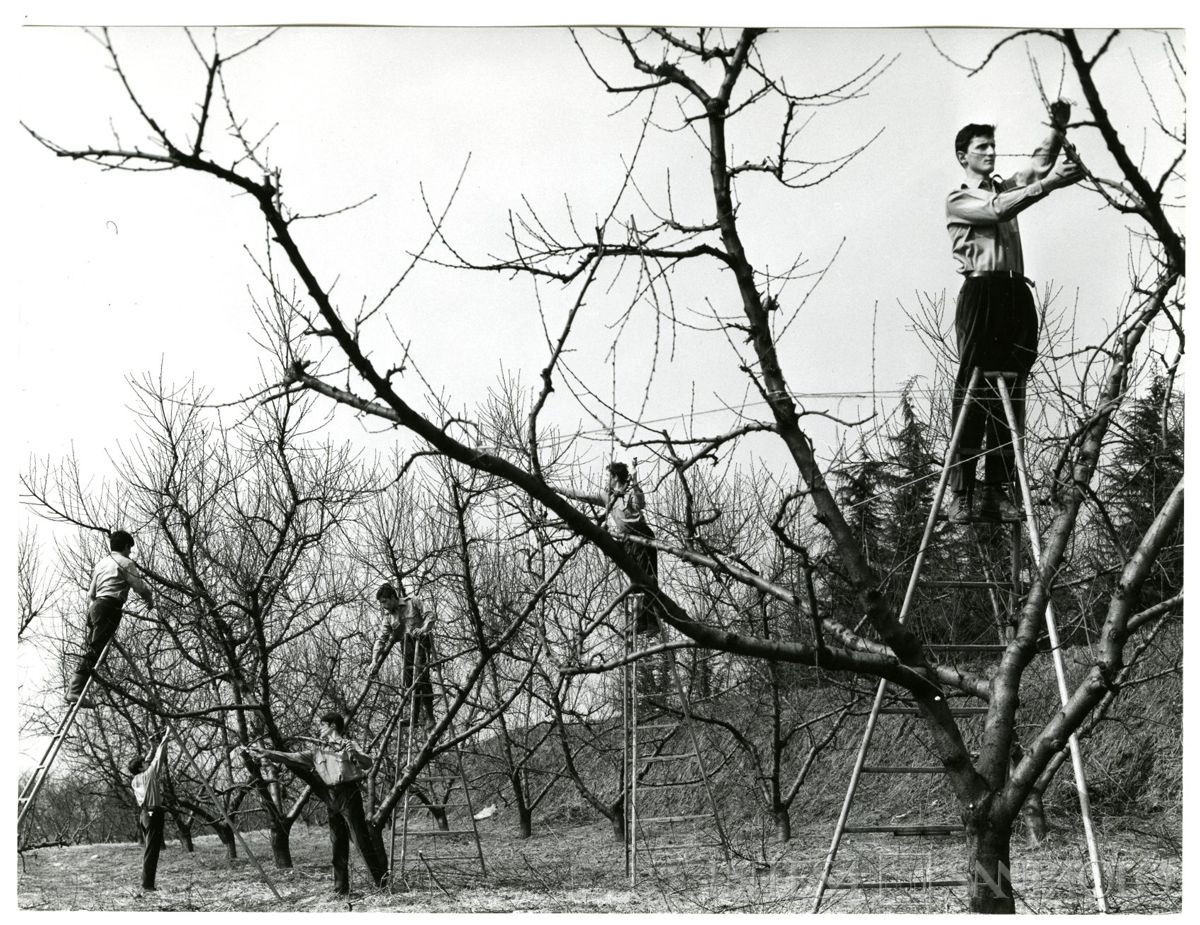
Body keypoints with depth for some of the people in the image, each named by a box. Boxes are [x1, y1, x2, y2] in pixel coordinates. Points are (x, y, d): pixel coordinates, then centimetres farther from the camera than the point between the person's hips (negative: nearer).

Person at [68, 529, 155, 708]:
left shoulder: (101, 563, 26)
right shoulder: (125, 563, 2)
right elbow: (140, 586, 0)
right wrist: (150, 600, 18)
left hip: (95, 606, 8)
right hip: (110, 607, -8)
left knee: (90, 648, 9)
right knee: (94, 648, -14)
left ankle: (74, 689, 4)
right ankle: (75, 691, -23)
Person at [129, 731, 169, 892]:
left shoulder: (136, 780, 11)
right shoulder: (148, 775, -9)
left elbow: (150, 759, 22)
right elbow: (158, 759, -5)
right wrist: (164, 739, 3)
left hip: (145, 814, 9)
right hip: (154, 814, -9)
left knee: (150, 849, 12)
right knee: (152, 850, -9)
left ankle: (147, 883, 12)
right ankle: (148, 884, -11)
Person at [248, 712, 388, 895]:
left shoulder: (348, 745, 0)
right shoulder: (317, 751, 16)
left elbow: (367, 764, -11)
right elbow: (293, 757, 13)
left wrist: (355, 754, -32)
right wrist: (266, 753, 6)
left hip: (349, 795, -5)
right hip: (331, 799, 5)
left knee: (361, 838, -8)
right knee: (337, 844, 5)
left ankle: (380, 877, -3)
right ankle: (341, 889, 7)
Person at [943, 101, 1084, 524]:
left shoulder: (1006, 187, 25)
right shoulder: (958, 200, 6)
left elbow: (1038, 163, 10)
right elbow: (996, 211, -12)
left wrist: (1058, 130, -8)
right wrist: (1047, 185, -20)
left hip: (1016, 292, 6)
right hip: (980, 292, -6)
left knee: (1010, 393, 1)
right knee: (971, 391, -8)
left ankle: (997, 490, 1)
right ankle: (960, 492, -9)